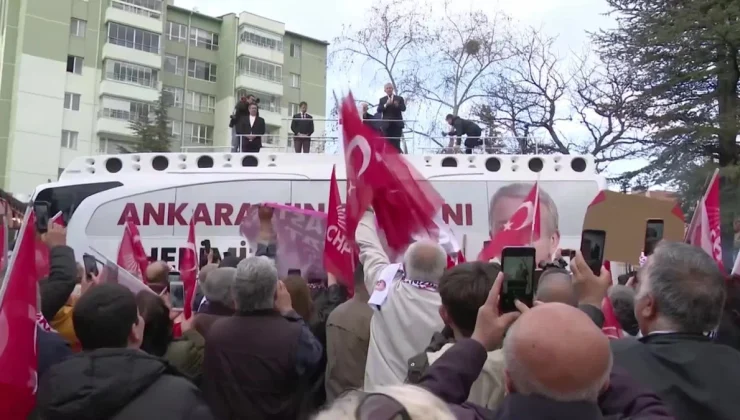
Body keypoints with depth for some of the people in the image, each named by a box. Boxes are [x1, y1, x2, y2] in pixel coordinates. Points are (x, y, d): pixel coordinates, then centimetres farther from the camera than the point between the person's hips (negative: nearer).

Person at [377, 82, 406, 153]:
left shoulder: (399, 98, 9)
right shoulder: (382, 100, 12)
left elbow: (403, 108, -5)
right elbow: (379, 110, -1)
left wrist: (397, 105, -25)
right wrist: (386, 105, -17)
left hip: (397, 124, -1)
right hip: (387, 124, 1)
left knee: (396, 142, -4)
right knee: (388, 143, -1)